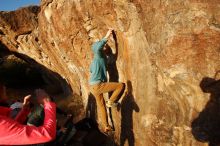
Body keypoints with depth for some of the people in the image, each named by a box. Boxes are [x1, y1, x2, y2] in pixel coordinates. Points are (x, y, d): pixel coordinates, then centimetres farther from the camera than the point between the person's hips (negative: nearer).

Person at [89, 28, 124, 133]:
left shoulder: (94, 60, 21)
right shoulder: (99, 56, -6)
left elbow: (91, 70, 39)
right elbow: (98, 47, -31)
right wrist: (106, 37, -25)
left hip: (93, 86, 10)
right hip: (98, 85, -10)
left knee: (101, 105, 18)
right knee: (121, 85, -8)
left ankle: (106, 127, 28)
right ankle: (111, 101, 1)